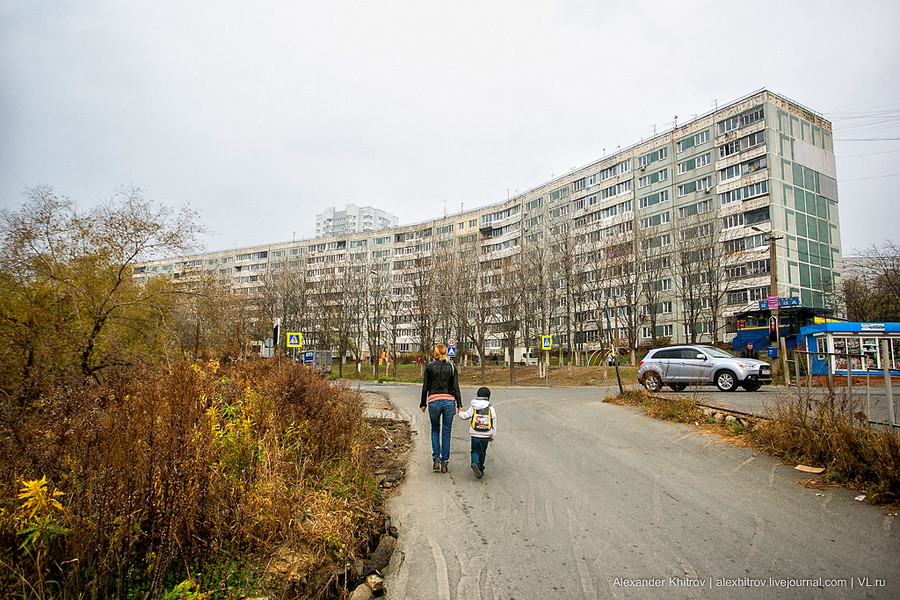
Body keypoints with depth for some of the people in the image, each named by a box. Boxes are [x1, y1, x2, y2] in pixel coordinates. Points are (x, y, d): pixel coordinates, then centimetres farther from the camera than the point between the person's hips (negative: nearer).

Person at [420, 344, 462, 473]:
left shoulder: (430, 366, 0)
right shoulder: (451, 367, 4)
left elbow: (425, 387, 2)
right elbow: (456, 388, 2)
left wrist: (423, 404, 12)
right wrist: (459, 405, 6)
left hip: (434, 401, -1)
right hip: (449, 401, 1)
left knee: (435, 430, 17)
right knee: (446, 432, 9)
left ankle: (436, 458, 4)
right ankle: (444, 462, 10)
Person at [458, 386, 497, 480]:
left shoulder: (473, 407, -3)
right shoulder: (491, 408, 1)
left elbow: (465, 415, 5)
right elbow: (494, 424, 5)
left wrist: (460, 413, 29)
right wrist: (492, 436, 15)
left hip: (475, 435, -1)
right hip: (486, 436, 1)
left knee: (475, 451, 10)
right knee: (482, 452, 18)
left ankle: (475, 463, -17)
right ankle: (481, 469, 19)